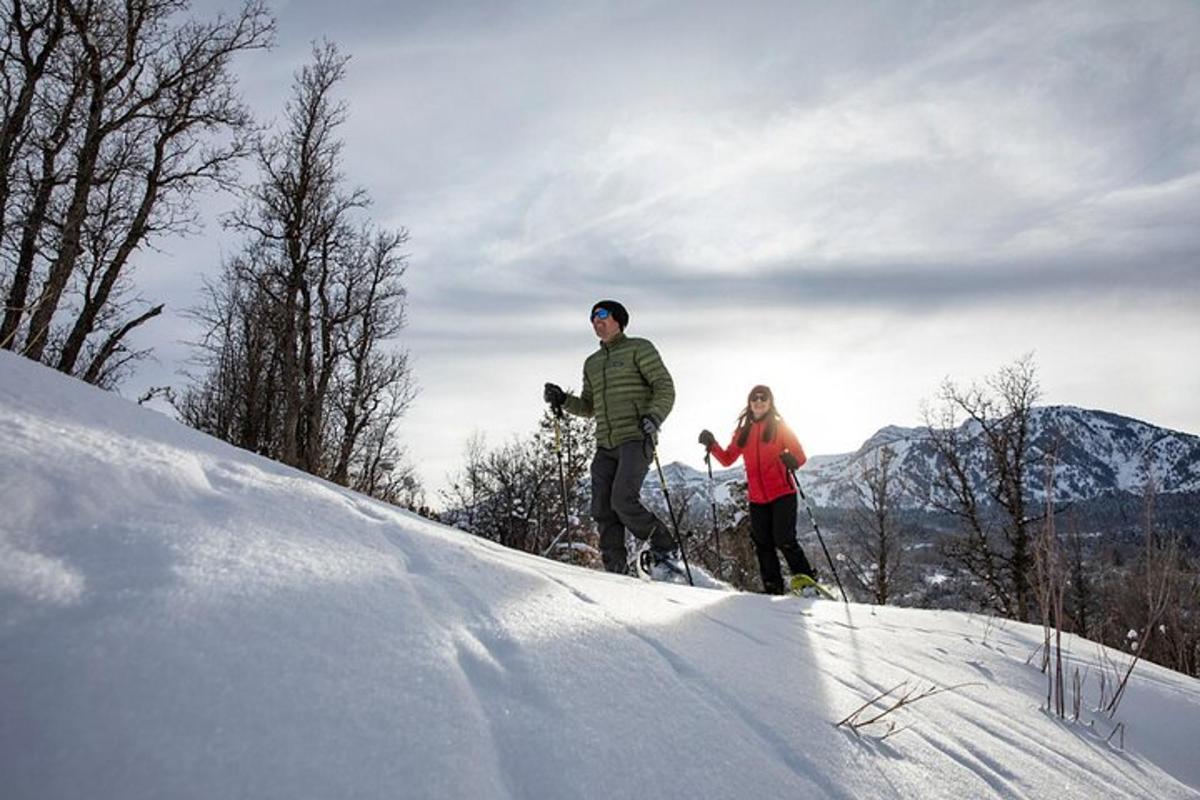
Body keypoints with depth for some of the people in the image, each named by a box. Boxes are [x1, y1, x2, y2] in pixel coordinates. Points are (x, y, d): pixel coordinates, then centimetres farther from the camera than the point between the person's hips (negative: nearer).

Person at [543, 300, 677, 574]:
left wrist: (654, 416, -21)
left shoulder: (639, 348, 5)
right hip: (605, 446, 7)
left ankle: (665, 549, 1)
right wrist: (563, 400, 9)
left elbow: (665, 387, -3)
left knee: (623, 502, -19)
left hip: (636, 439, -6)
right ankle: (616, 571, 4)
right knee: (603, 511, -3)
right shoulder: (592, 363, 23)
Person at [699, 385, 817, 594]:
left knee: (784, 540, -13)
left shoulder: (780, 427, 3)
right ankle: (773, 590, 12)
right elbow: (728, 459, 13)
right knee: (763, 545, 4)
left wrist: (792, 461, -26)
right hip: (757, 499, 4)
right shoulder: (743, 431, 13)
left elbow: (801, 455, -3)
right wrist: (712, 445, -3)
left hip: (782, 494, -4)